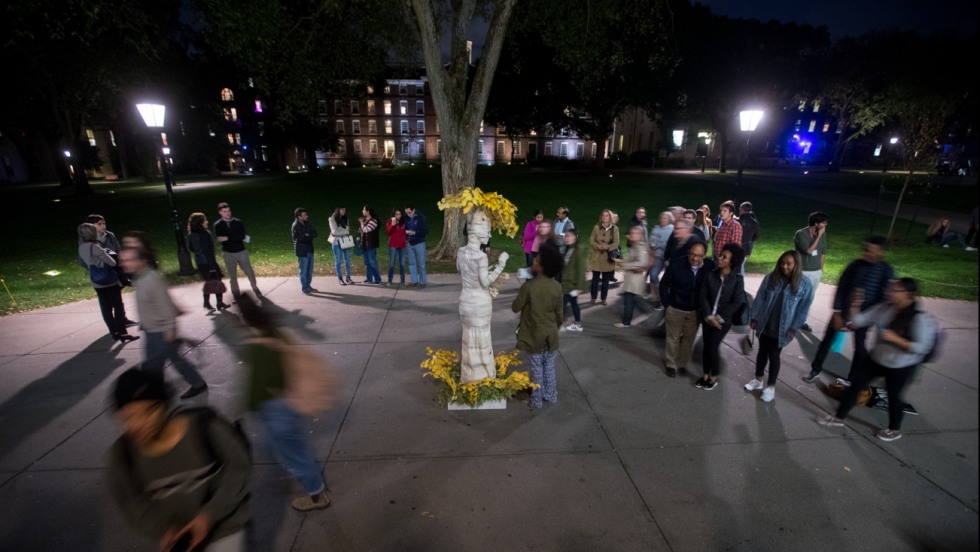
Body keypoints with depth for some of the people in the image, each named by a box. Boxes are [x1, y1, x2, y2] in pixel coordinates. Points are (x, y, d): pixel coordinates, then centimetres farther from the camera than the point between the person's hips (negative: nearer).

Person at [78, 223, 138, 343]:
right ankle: (123, 333, -1)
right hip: (110, 280, -7)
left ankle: (114, 332, 18)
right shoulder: (94, 247, -19)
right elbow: (112, 262, -15)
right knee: (118, 307, -1)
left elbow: (85, 264, 16)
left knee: (106, 309, 12)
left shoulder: (81, 248, 4)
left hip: (96, 283, 7)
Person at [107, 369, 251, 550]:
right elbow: (130, 502, -4)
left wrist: (210, 514, -23)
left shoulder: (204, 426, -26)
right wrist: (163, 529, -18)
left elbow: (238, 467, -17)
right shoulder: (122, 453, -15)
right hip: (176, 532, 3)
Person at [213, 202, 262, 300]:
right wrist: (236, 238, -20)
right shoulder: (218, 225, -3)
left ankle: (255, 289, 24)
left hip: (241, 251, 0)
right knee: (232, 276, 10)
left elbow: (242, 236, -15)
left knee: (249, 272, 5)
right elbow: (219, 239, -14)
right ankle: (236, 293, 24)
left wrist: (227, 238, -20)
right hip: (228, 253, 0)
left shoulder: (238, 222, -3)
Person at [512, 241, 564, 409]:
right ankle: (551, 396, 32)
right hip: (550, 334, 4)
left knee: (536, 367, 9)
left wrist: (518, 300, 9)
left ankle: (537, 400, 21)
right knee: (549, 366, 19)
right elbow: (558, 313, 2)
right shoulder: (557, 287, -8)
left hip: (534, 335, -4)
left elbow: (515, 308, -10)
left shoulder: (529, 285, -21)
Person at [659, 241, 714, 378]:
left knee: (689, 339, 15)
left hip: (696, 311, 2)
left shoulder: (710, 267, -14)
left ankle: (682, 364, 34)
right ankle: (671, 364, 29)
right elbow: (664, 285, -7)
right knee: (673, 338, 12)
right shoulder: (676, 265, -19)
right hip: (676, 309, -2)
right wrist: (666, 304, -7)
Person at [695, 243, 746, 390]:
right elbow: (703, 296, -4)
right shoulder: (710, 275, -3)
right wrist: (708, 316, -13)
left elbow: (737, 302, -11)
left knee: (713, 347, -1)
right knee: (706, 346, 10)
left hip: (723, 320, -3)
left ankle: (714, 378, 20)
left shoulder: (737, 279, -10)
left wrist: (720, 317, -14)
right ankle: (706, 375, 28)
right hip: (707, 318, 3)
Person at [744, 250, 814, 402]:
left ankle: (770, 386, 25)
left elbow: (803, 309, -7)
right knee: (762, 352, 17)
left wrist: (793, 328, -9)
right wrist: (754, 317, -2)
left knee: (774, 356, 8)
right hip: (764, 325, 3)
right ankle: (758, 379, 35)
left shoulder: (805, 284, -11)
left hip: (781, 329, -2)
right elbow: (759, 298, -1)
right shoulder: (770, 277, -6)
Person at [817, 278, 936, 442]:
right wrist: (854, 307, -20)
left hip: (901, 366, -5)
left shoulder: (920, 318, -22)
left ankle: (895, 430, 40)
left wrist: (895, 339, -30)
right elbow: (857, 322, -4)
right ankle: (839, 418, 26)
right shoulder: (883, 308, -9)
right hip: (876, 359, 5)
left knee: (894, 396, 13)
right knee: (855, 385, 10)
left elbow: (921, 348, -22)